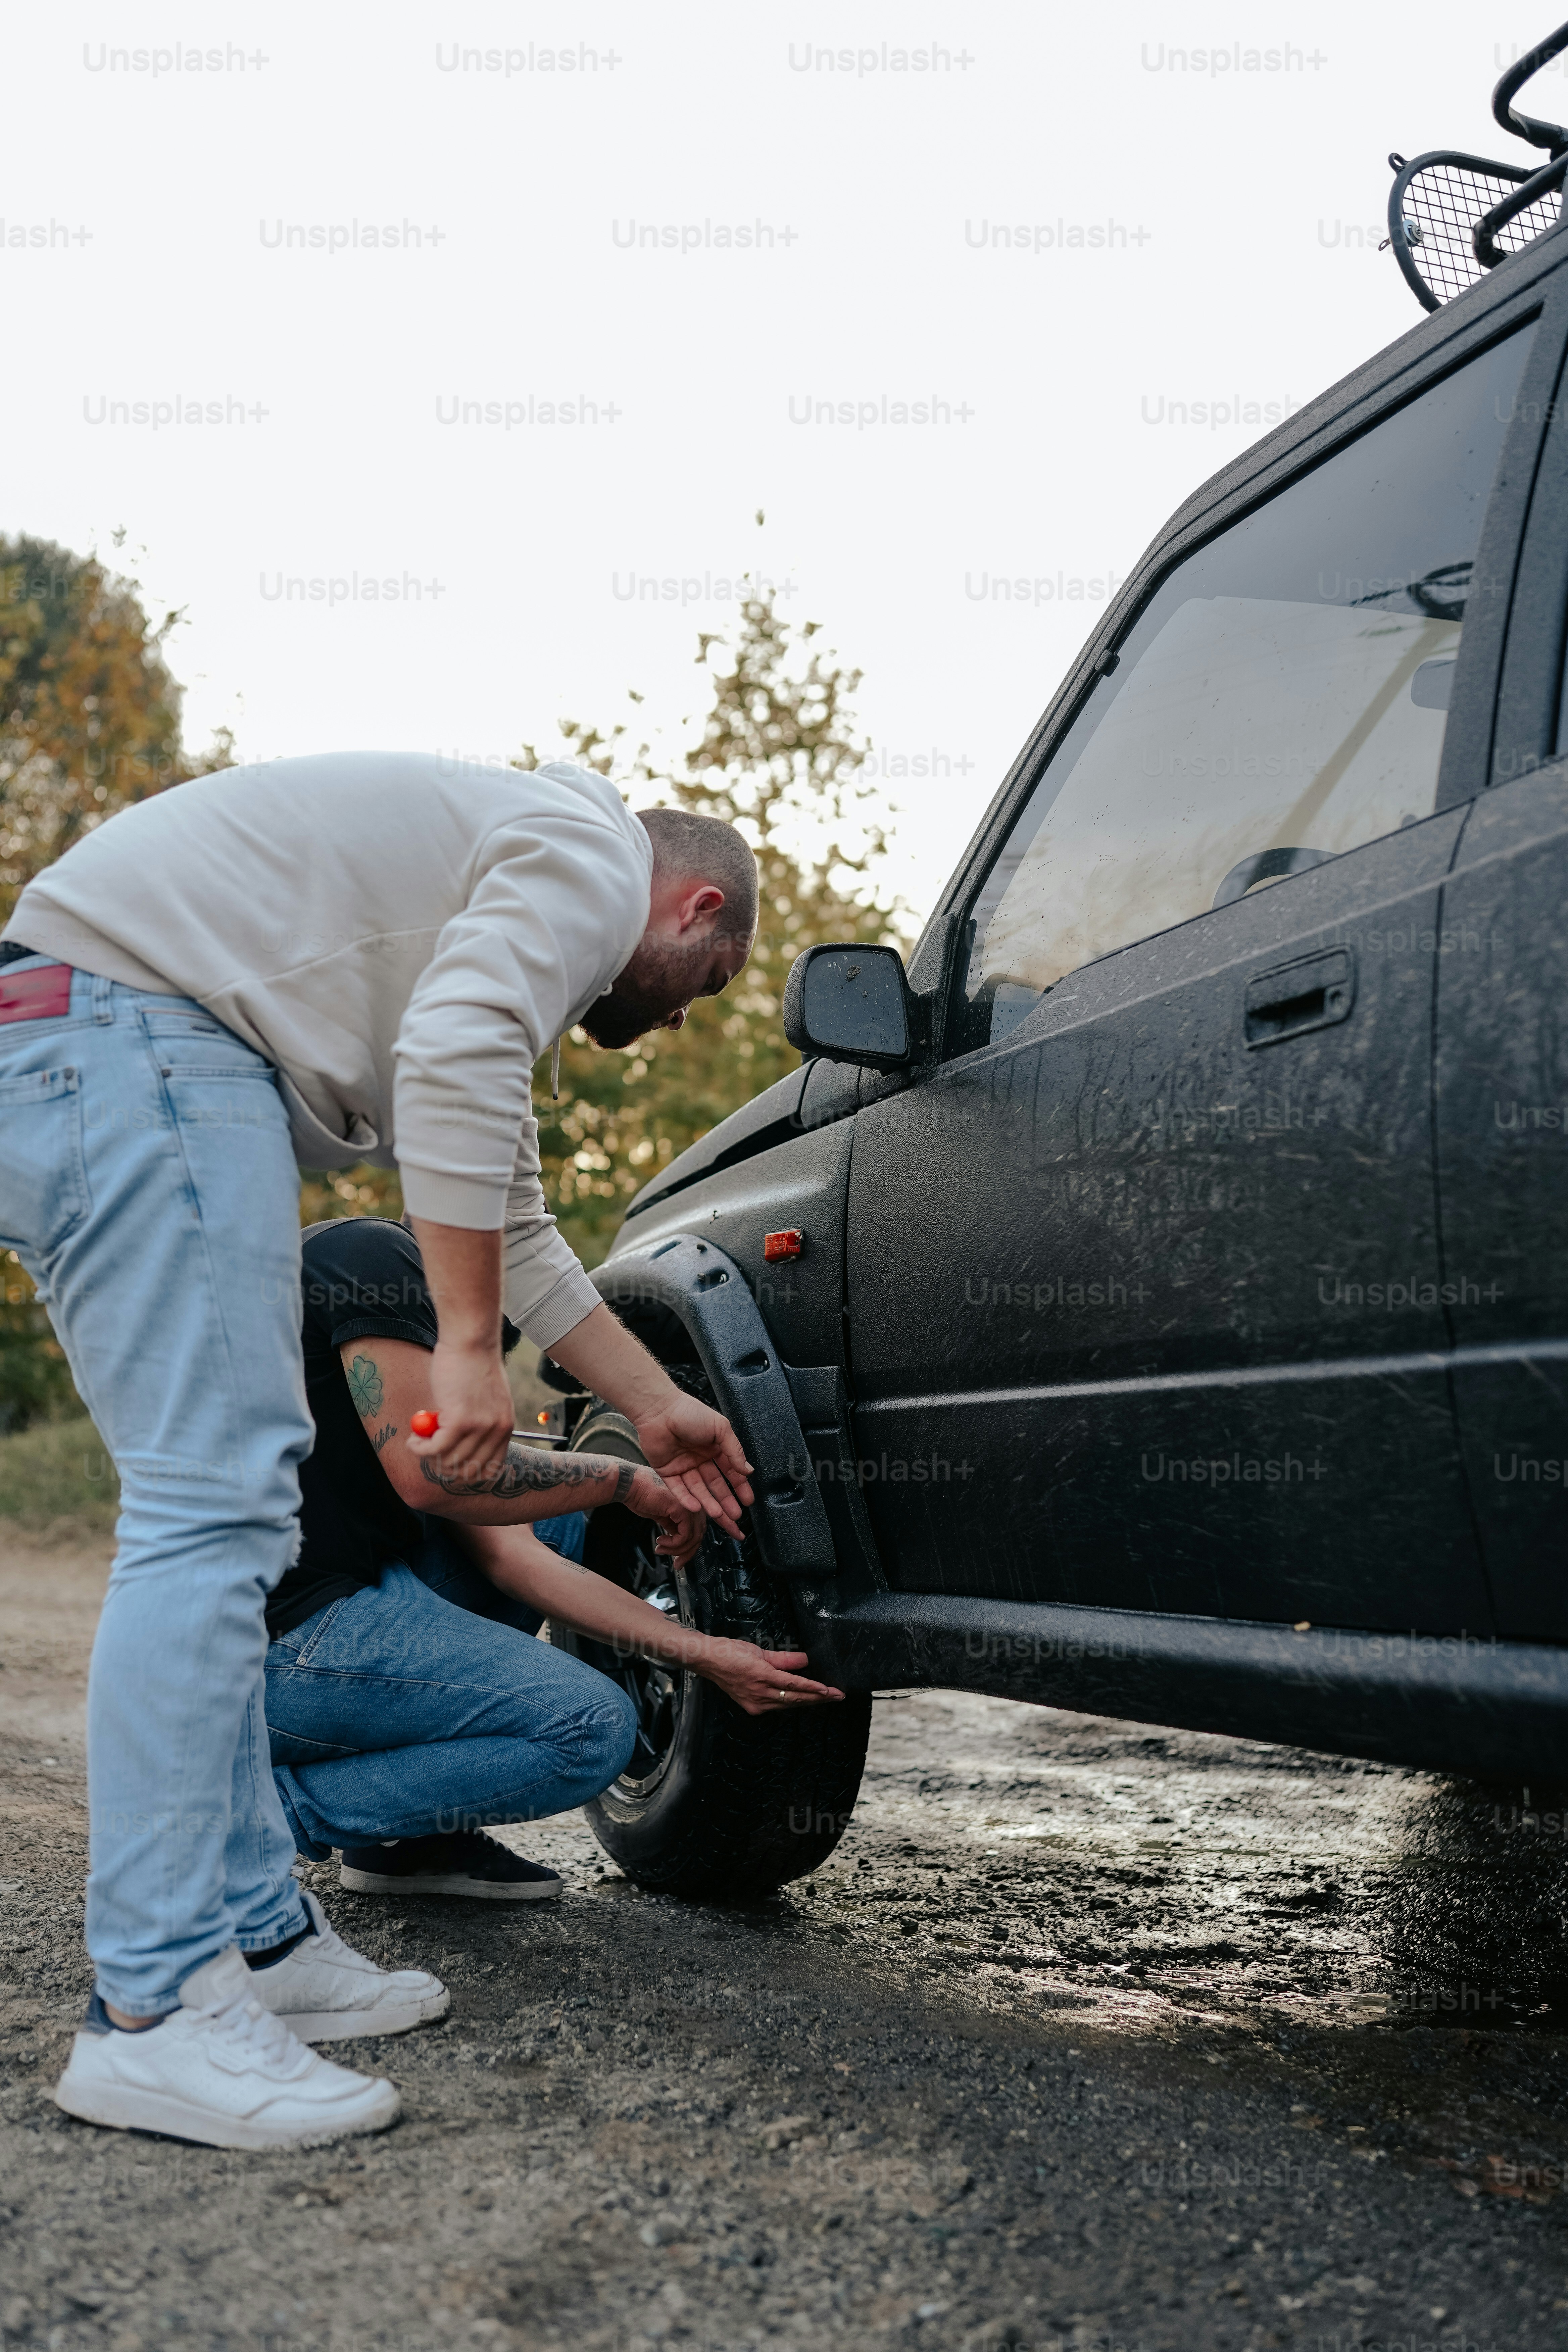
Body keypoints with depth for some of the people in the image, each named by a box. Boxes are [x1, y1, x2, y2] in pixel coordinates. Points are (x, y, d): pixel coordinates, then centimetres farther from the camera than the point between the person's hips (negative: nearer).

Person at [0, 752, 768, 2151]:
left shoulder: (511, 925, 31)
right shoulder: (591, 852, 1)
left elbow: (510, 1219, 33)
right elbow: (451, 1064, -19)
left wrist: (656, 1410, 35)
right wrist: (469, 1347, -17)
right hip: (137, 1027, -11)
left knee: (221, 1512, 10)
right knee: (212, 1508, -14)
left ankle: (257, 1938, 14)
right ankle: (156, 2017, -14)